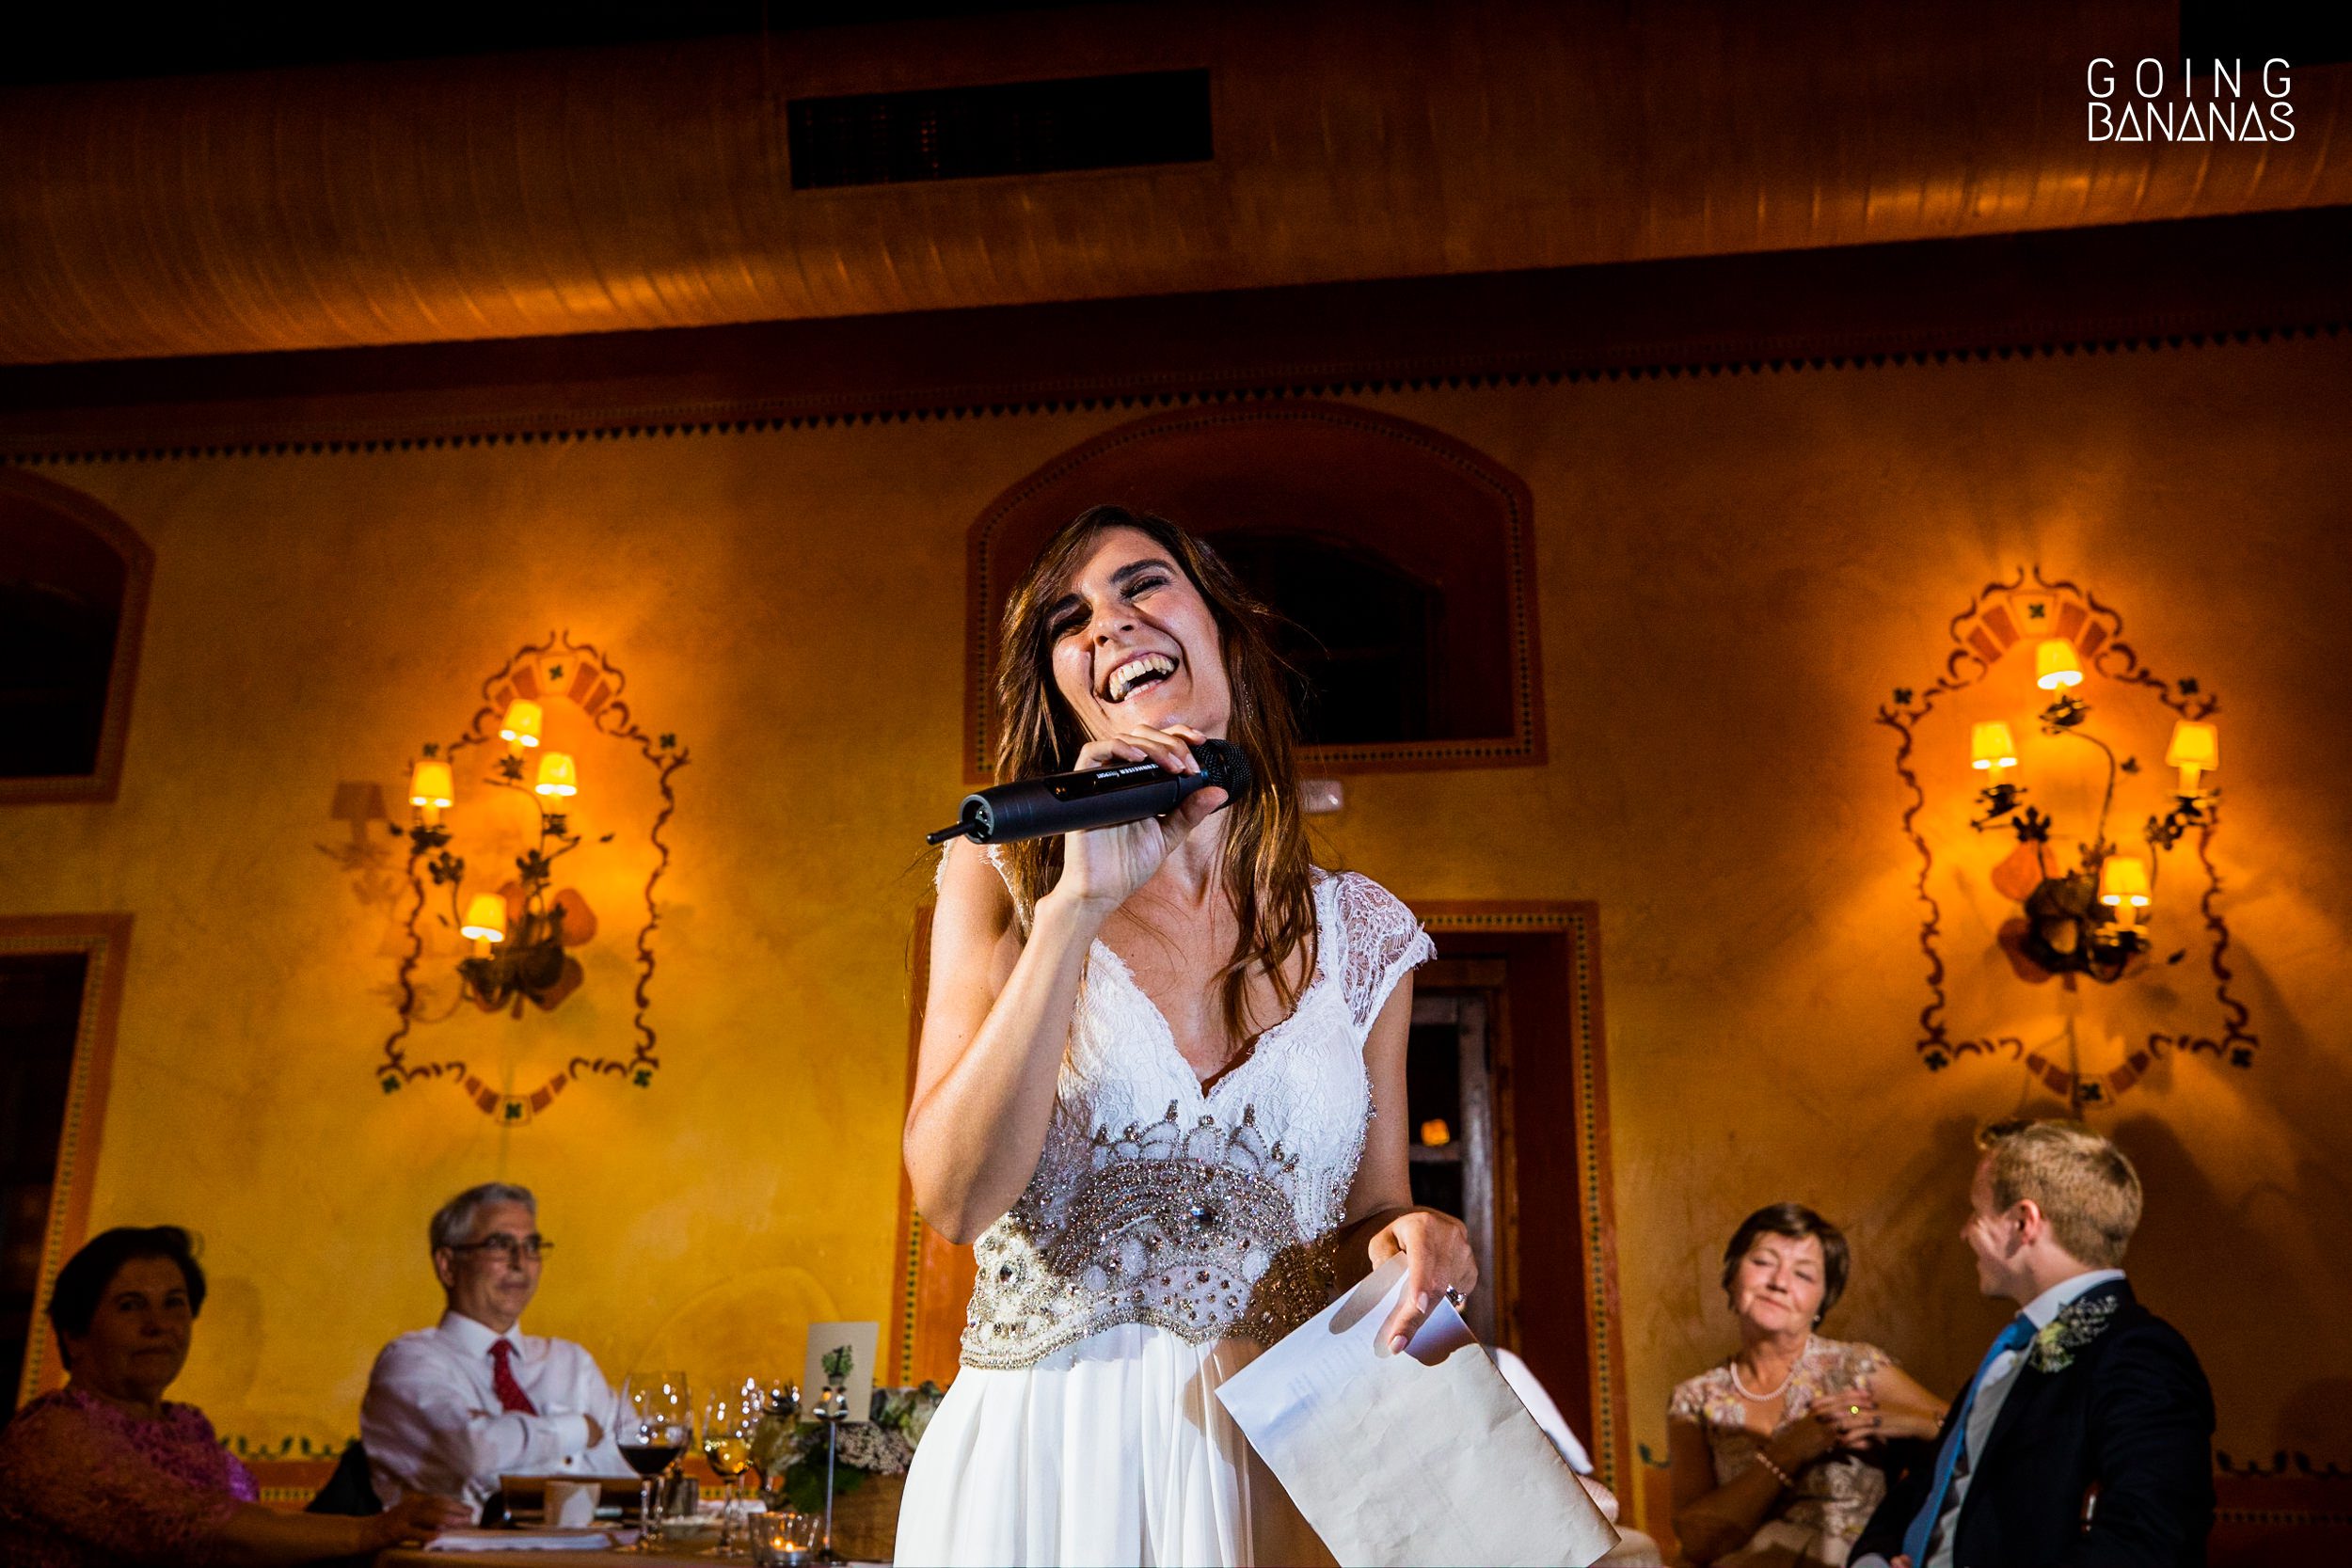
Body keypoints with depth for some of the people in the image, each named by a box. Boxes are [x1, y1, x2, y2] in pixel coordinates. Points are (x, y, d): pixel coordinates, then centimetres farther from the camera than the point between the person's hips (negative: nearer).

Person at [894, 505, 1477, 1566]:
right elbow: (955, 1197, -15)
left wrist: (1410, 1239, -13)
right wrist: (1078, 906, -21)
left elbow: (1367, 1212, 11)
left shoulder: (1364, 933, 2)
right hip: (1037, 1451, -1)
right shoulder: (1002, 880, -2)